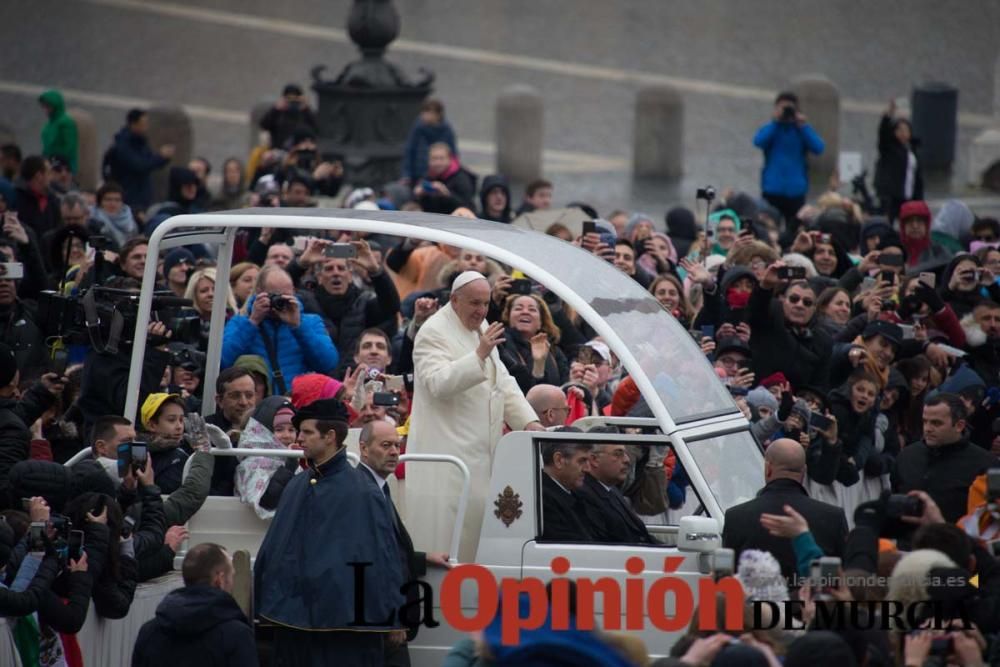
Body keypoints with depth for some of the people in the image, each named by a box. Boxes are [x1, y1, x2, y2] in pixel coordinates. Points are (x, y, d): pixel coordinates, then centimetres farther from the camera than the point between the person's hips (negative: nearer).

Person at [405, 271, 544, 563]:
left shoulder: (482, 329, 17)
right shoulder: (433, 333, -9)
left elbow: (503, 383, 20)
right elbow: (439, 383, -23)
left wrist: (529, 422, 7)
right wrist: (480, 354, -30)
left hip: (480, 449, 8)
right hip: (445, 448, -8)